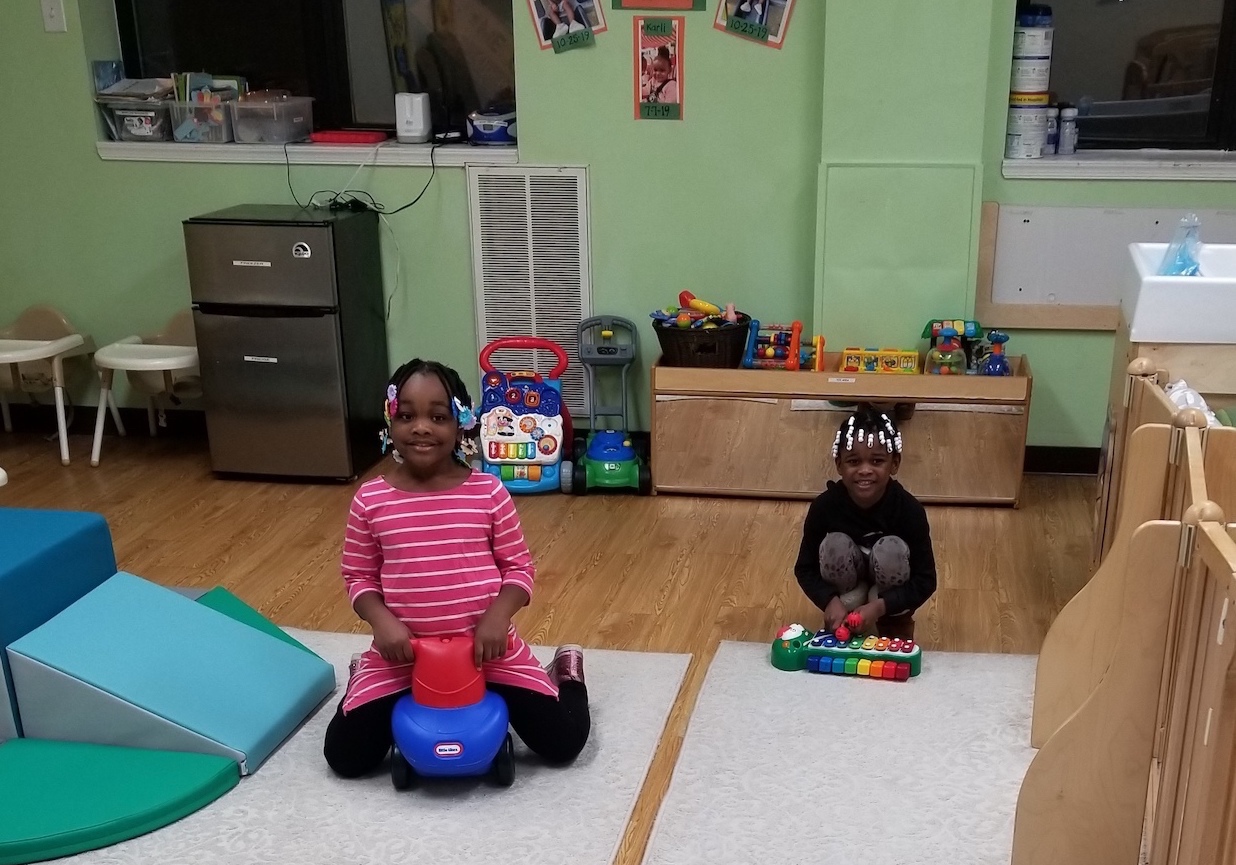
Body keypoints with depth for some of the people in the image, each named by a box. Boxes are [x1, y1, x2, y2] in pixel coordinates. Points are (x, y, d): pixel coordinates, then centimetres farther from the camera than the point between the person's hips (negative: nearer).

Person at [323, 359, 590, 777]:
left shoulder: (488, 492, -8)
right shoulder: (370, 500, -7)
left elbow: (519, 566, -2)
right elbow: (358, 576, 2)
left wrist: (497, 617, -18)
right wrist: (382, 621, -15)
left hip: (485, 647, -1)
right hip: (403, 653, 1)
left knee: (562, 742, -4)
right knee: (346, 756, -2)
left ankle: (565, 674, 30)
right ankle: (363, 678, 29)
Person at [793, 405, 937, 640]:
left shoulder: (909, 510, -25)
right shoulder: (824, 506, -22)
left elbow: (926, 580, -21)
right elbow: (805, 568, -12)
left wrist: (878, 607, -33)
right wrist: (830, 601, -31)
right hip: (846, 594, 0)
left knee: (891, 550, -30)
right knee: (835, 544, -27)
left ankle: (895, 620, -4)